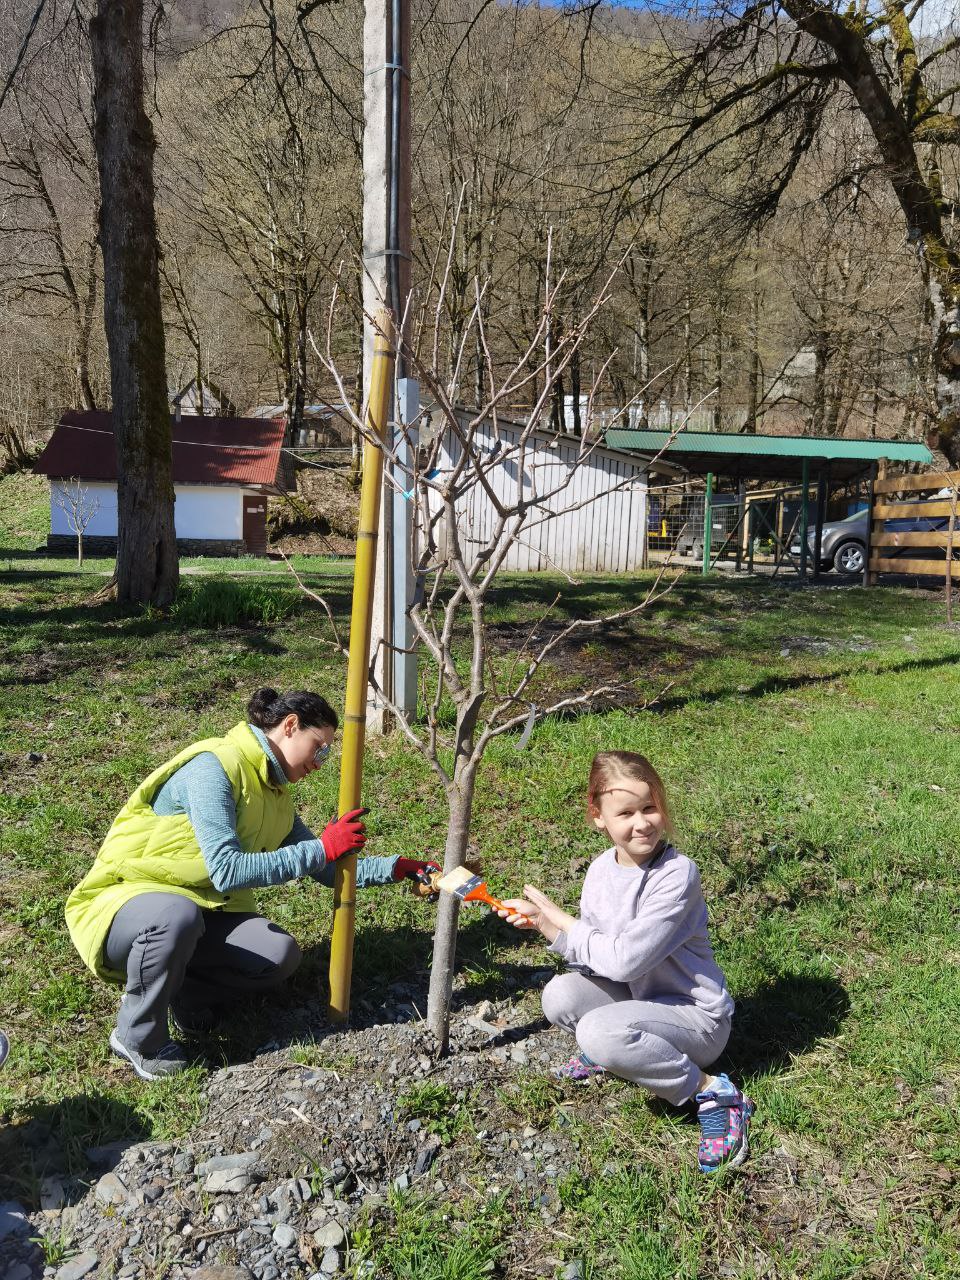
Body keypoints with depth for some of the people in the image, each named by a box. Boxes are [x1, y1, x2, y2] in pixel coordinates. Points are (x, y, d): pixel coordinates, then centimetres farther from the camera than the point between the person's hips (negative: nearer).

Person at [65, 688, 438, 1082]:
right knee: (179, 914, -40)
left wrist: (395, 868, -1)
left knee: (280, 955, -19)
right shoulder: (214, 766, -21)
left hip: (199, 908, 6)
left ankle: (181, 993, 7)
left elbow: (324, 869, 10)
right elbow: (227, 871, -30)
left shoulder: (275, 792, 6)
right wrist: (322, 848, -27)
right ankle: (138, 1038, -13)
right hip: (124, 902, -6)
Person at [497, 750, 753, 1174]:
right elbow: (592, 959, -1)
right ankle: (607, 1050, 14)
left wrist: (559, 919, -18)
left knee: (599, 1031, -32)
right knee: (560, 996, -20)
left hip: (697, 1016, -6)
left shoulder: (676, 874, -26)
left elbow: (623, 960, -29)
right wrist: (544, 925, -18)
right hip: (638, 996, 6)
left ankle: (711, 1091, -11)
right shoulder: (601, 869, -5)